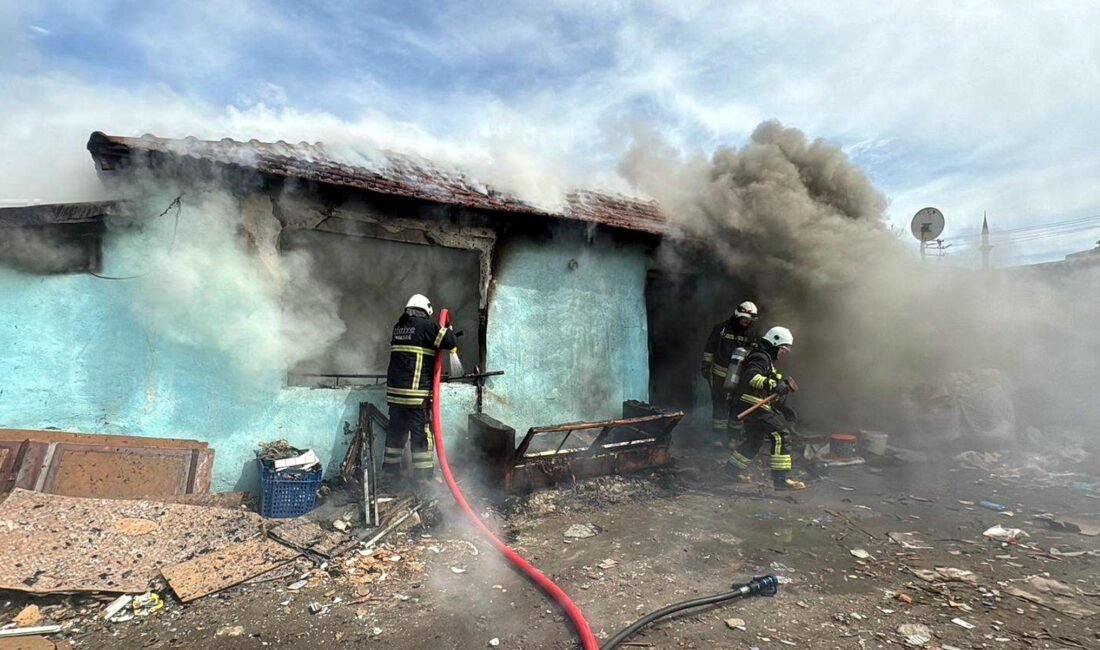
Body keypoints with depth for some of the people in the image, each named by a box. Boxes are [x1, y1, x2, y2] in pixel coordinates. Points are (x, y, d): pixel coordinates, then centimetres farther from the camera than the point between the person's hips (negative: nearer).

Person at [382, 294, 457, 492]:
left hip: (394, 391, 7)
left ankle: (389, 476, 25)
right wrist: (447, 328, 12)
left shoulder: (398, 327, 14)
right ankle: (422, 480, 6)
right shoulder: (427, 325, -6)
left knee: (395, 434, 16)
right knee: (422, 435, 2)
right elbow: (451, 342, -9)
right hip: (417, 393, -6)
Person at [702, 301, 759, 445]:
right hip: (720, 373, -2)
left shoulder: (751, 333, 0)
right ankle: (718, 435, 13)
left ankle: (733, 435, 19)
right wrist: (706, 366, 2)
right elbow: (709, 347, 2)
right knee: (720, 405, 3)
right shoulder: (722, 328, -4)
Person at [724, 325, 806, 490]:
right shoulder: (760, 357, -10)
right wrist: (773, 385, -40)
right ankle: (781, 478, -13)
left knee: (754, 441, 20)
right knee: (781, 434, -14)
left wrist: (784, 408, 20)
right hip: (752, 404, -11)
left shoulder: (768, 360, 23)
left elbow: (771, 393, 28)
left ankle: (733, 468, 35)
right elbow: (751, 376, -31)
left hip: (754, 406, 11)